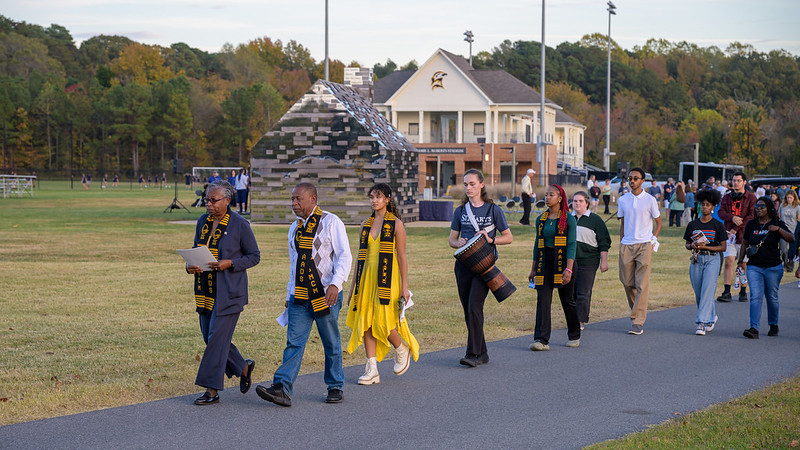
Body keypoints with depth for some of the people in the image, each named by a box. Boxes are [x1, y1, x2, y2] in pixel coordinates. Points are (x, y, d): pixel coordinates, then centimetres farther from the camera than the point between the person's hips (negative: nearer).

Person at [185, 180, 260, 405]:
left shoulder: (239, 225, -9)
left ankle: (212, 390, -2)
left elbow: (254, 256, -4)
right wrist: (190, 266, -4)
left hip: (229, 291, -7)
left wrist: (229, 264, -19)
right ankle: (244, 367, 31)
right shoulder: (203, 221, 8)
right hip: (206, 289, 7)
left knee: (217, 337, -9)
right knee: (210, 337, 9)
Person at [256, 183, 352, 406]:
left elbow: (344, 256, -10)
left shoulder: (331, 222, -3)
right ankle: (282, 389, -16)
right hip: (299, 296, 4)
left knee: (331, 343, 6)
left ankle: (335, 388, 18)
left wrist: (335, 283, -25)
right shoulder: (294, 228, 15)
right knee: (294, 342, -6)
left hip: (325, 295, -4)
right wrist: (289, 295, 19)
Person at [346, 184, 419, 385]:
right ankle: (372, 370, 4)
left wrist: (404, 287, -7)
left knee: (382, 321, -12)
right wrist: (353, 286, 14)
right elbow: (360, 256, 16)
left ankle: (403, 349, 17)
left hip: (387, 277, -5)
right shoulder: (366, 224, 13)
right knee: (365, 321, 0)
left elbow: (402, 257, -3)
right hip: (366, 277, 5)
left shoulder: (396, 224, -1)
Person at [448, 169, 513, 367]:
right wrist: (458, 243, -9)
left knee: (474, 307, -16)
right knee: (468, 311, 5)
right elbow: (451, 239, 14)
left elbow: (508, 237, 4)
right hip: (463, 263, 4)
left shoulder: (493, 210, 0)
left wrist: (490, 239, -13)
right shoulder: (460, 211, 10)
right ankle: (482, 353, 15)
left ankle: (473, 354, -14)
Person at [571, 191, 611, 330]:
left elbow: (604, 243, 0)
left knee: (583, 294, -7)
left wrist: (604, 261, -5)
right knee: (571, 292, 3)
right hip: (570, 262, 4)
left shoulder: (595, 220, 1)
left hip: (588, 262, -4)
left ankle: (581, 321, -2)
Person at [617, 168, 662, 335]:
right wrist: (621, 243, 11)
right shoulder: (623, 200, 9)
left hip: (644, 245, -4)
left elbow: (658, 222, 9)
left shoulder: (650, 200, 0)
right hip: (626, 246, 4)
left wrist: (653, 240, -2)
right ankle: (639, 312, 28)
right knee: (627, 283, 6)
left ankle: (638, 322, -11)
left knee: (642, 285, -9)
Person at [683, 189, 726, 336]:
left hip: (712, 259, -4)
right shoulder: (692, 225, 8)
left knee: (707, 291, -14)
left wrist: (705, 246, -14)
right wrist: (693, 246, -10)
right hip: (696, 259, 4)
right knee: (698, 293, 7)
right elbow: (687, 245, 14)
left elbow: (723, 246, -3)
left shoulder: (718, 225, -1)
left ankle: (702, 323, -16)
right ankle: (711, 317, 28)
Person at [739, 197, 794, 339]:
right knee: (756, 297, -11)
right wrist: (741, 260, 8)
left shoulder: (777, 224, -1)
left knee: (772, 297, 10)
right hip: (754, 267, 1)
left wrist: (778, 229, -24)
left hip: (773, 267, -1)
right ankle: (754, 328, -18)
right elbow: (744, 243, 16)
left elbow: (791, 239, -12)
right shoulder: (751, 224, 7)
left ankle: (773, 325, 30)